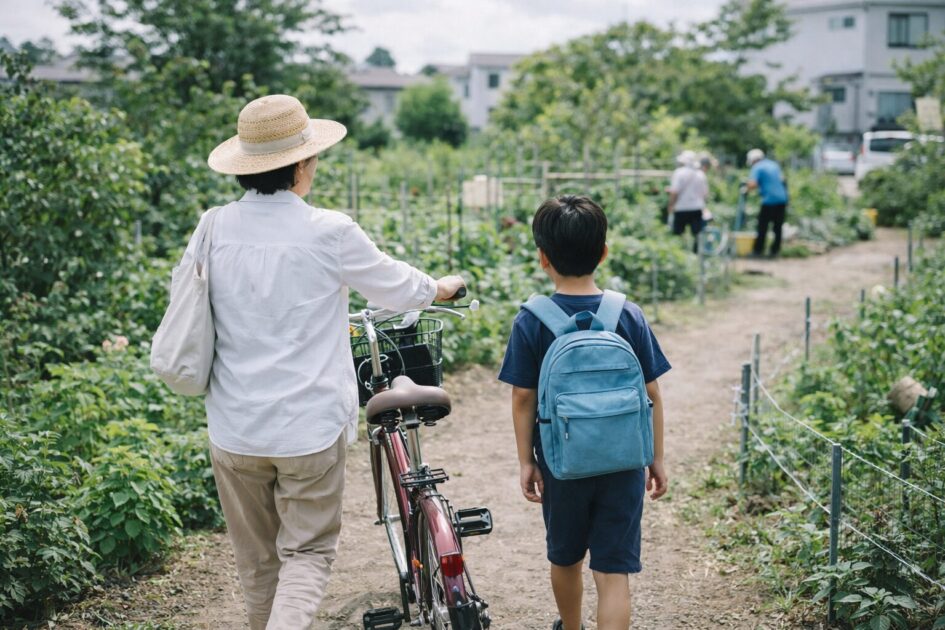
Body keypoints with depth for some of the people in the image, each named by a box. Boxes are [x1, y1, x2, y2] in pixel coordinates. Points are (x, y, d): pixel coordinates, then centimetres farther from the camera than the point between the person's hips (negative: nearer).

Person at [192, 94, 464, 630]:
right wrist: (441, 288, 25)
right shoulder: (329, 232, -13)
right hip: (310, 428, -4)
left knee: (257, 560, 18)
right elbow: (394, 286, 2)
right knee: (307, 551, 8)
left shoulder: (214, 229, -2)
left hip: (234, 430, 4)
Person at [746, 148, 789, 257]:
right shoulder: (774, 164, 16)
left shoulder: (757, 168, -6)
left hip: (769, 200, -7)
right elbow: (782, 179, 27)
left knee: (762, 227, 2)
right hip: (782, 199, 7)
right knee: (778, 227, 10)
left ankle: (758, 250, 5)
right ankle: (775, 251, 14)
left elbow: (752, 185, -17)